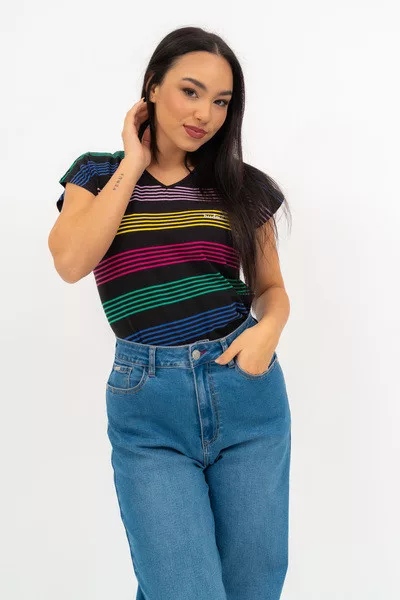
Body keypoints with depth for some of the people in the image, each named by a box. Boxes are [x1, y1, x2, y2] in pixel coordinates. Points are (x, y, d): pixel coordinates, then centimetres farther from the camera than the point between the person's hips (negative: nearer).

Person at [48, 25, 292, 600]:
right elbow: (70, 262, -11)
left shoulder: (242, 186, 10)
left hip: (248, 389, 3)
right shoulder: (98, 174, 7)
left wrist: (268, 328, -7)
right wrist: (133, 165, -4)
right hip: (149, 406, -2)